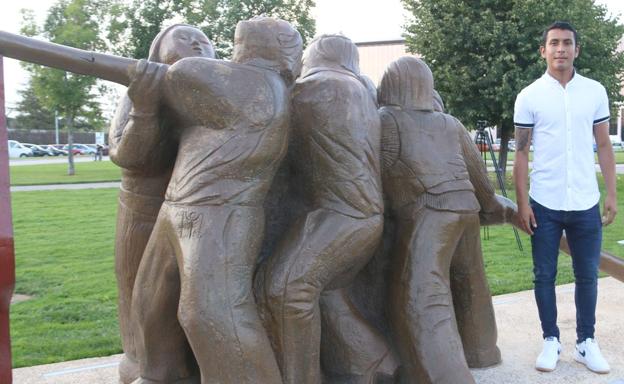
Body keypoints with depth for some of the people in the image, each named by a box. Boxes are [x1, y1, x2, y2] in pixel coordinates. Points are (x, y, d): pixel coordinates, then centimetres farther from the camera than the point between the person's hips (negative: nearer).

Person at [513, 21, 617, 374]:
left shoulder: (595, 91, 4)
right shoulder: (529, 96, -1)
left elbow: (604, 147, 8)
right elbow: (521, 153, 1)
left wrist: (612, 194, 3)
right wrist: (522, 203, -4)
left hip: (586, 203, 1)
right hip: (545, 204, -1)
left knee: (587, 275, 10)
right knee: (545, 275, 7)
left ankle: (587, 342, 23)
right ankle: (551, 340, 22)